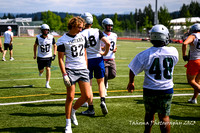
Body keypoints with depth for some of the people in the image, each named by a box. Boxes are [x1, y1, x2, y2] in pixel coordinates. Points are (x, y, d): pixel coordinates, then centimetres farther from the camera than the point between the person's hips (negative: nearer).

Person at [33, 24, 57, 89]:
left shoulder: (51, 37, -9)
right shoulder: (38, 37, -10)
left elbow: (55, 46, 6)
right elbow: (35, 46, 7)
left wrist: (54, 54, -4)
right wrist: (34, 55, 10)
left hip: (48, 56, 0)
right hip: (40, 57, 0)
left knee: (48, 69, -11)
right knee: (41, 70, 6)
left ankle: (47, 84, -2)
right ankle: (41, 71, 46)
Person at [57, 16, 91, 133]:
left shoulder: (82, 37, 11)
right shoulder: (63, 40, -5)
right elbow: (60, 58, -5)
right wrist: (64, 75, -12)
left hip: (83, 70, 5)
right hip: (71, 70, -5)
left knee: (87, 96, -2)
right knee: (70, 97, -4)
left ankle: (73, 111, 26)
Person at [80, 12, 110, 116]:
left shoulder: (81, 34, -10)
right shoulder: (97, 31, -1)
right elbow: (108, 43, -10)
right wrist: (105, 53, 6)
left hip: (87, 60, -3)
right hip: (98, 59, 3)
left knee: (88, 85, 6)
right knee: (100, 82, 18)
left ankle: (91, 108, 10)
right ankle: (103, 100, -3)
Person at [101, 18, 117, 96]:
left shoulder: (114, 35, 10)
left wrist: (115, 49, 1)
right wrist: (103, 48, -25)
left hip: (111, 59, 5)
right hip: (103, 59, -5)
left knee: (113, 75, -5)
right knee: (105, 75, -7)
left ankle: (104, 80, 28)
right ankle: (104, 89, 16)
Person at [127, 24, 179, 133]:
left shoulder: (145, 54, -14)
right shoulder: (173, 52, -8)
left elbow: (133, 70, -4)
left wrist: (131, 82, 13)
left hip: (150, 90, 0)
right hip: (167, 90, 0)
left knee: (149, 114, 18)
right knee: (164, 116, 6)